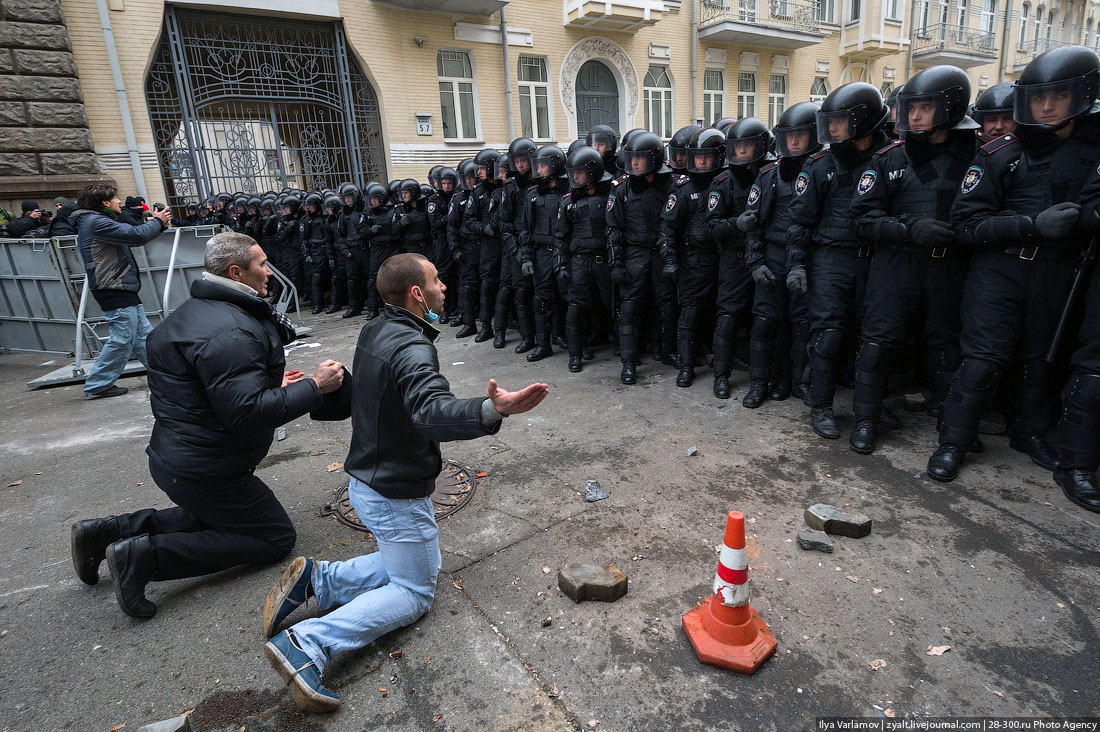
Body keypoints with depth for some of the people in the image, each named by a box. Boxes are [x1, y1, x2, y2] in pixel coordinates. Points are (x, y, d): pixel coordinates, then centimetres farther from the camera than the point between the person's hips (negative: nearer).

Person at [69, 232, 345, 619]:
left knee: (215, 515, 34)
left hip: (174, 454, 10)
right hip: (203, 470, -10)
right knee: (276, 537, 4)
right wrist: (314, 387, -25)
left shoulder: (199, 310, 8)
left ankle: (108, 530, 21)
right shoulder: (230, 333, -27)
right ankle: (146, 555, -4)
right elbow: (247, 414, -31)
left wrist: (270, 383, 13)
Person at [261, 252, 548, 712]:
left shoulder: (373, 331, 1)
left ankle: (316, 579, 12)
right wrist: (491, 411, -62)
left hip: (365, 480, 9)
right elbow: (432, 410, -46)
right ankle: (307, 645, -6)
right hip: (397, 496, -9)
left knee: (408, 565, 24)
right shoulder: (412, 350, -27)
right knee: (414, 593, 8)